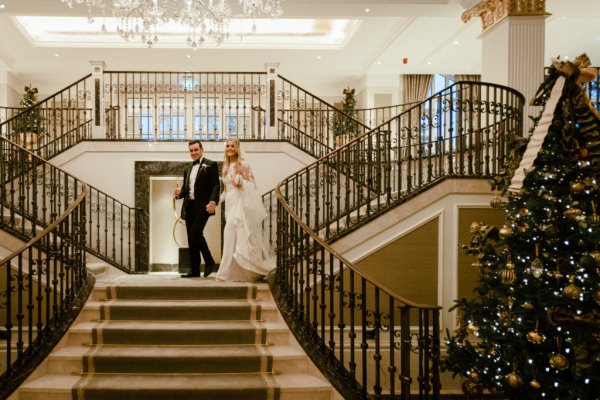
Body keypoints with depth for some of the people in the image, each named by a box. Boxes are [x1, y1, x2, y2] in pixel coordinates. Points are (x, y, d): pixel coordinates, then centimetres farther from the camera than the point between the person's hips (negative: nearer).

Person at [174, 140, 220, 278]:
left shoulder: (211, 165, 1)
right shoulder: (187, 170, 22)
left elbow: (216, 185, -7)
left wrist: (213, 201, -22)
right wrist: (179, 193, 0)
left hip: (203, 206, -7)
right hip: (189, 207, 7)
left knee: (196, 233, -19)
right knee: (191, 239, 6)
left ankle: (209, 261, 0)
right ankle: (194, 270, 11)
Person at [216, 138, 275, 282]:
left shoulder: (243, 164, -3)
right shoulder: (226, 167, 17)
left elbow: (253, 184, -6)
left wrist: (240, 180, -22)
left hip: (241, 203, -7)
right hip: (230, 203, 7)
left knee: (230, 231, -14)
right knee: (237, 236, 6)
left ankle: (225, 273, -11)